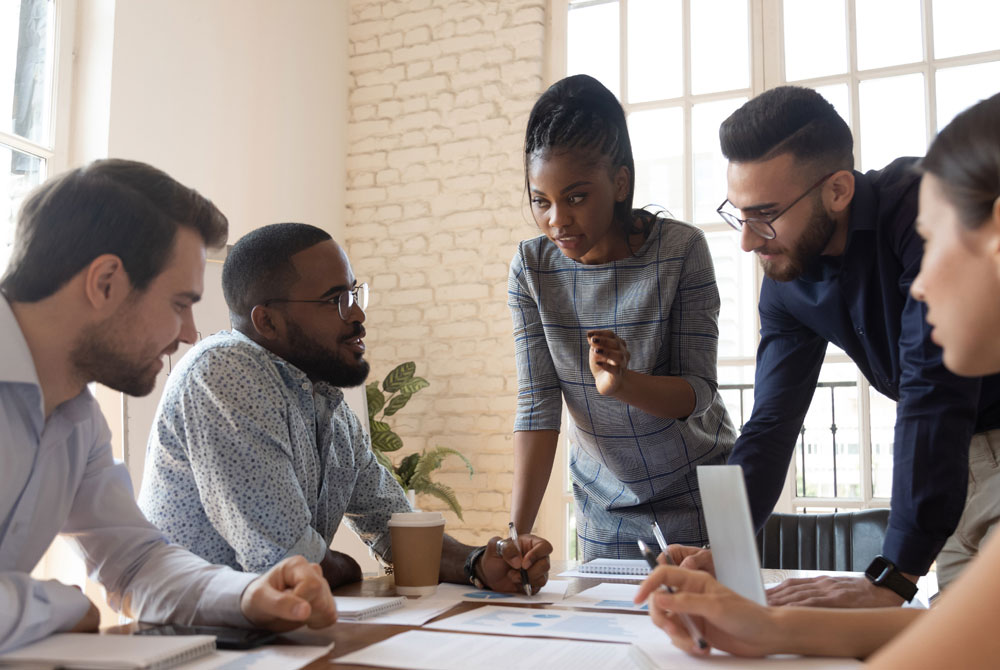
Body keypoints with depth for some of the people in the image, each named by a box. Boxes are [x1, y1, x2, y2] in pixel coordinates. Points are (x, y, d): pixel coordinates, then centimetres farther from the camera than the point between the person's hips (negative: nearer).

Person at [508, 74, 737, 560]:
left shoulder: (680, 249, -18)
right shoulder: (531, 268, -11)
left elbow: (698, 390, -16)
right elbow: (537, 405, -13)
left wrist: (622, 383, -37)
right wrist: (516, 532, -21)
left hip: (696, 496, -2)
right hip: (602, 503, 2)